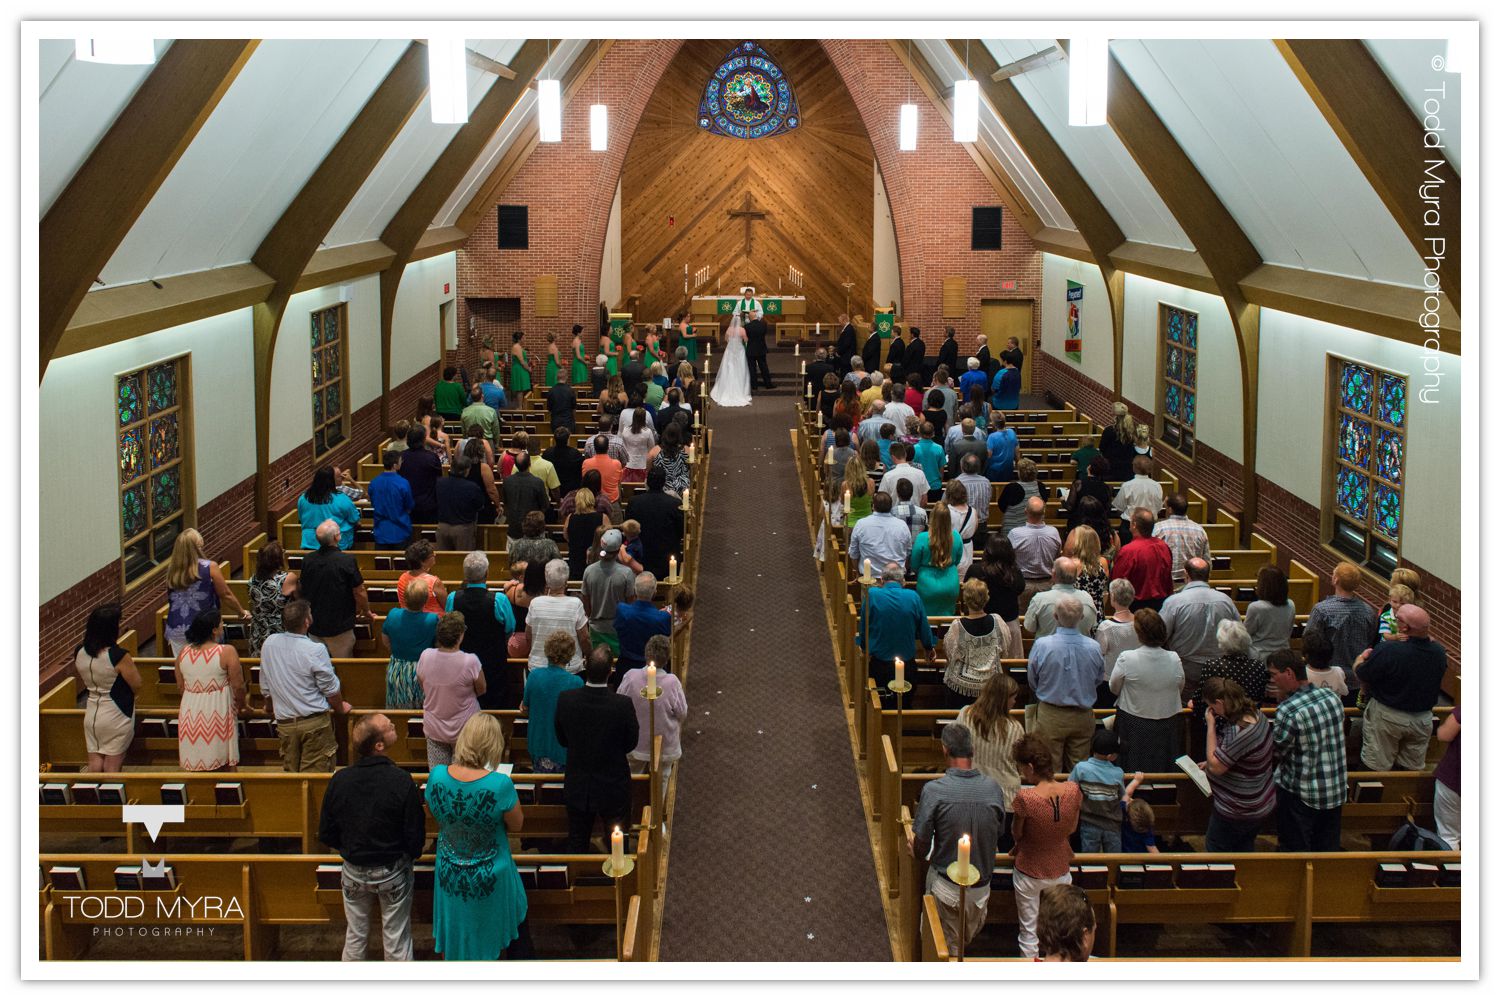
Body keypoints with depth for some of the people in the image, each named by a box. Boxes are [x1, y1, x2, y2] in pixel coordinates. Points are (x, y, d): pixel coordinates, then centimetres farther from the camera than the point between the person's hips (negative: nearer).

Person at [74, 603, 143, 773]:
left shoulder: (79, 653, -4)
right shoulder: (119, 656, -24)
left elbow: (82, 683, 11)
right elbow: (136, 685, -17)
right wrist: (130, 664, 0)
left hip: (91, 713, 5)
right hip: (117, 714, -5)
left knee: (95, 761, 14)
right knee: (113, 763, 7)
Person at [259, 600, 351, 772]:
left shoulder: (269, 644, -1)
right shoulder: (315, 650, -17)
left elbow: (265, 687, 11)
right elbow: (331, 689, -7)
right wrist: (340, 708, 13)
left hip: (284, 723, 5)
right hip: (314, 722, -5)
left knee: (290, 771, 14)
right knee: (316, 775, 3)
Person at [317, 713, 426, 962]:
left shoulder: (339, 780, -14)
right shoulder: (401, 781, -24)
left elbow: (326, 835, -4)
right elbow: (416, 835, -18)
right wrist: (409, 855, 5)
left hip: (354, 872, 3)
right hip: (393, 873, -3)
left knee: (354, 938, 20)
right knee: (397, 941, 12)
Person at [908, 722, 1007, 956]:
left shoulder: (933, 790, -23)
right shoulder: (993, 788, -13)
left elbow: (921, 840, -15)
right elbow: (999, 832, 2)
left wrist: (918, 853, 10)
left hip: (946, 886, -2)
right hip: (981, 887, 2)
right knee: (969, 941, 27)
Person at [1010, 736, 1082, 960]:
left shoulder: (1025, 798, -29)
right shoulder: (1073, 790, -17)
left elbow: (1016, 833, -12)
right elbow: (1072, 829, 0)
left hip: (1030, 871, -3)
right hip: (1060, 870, 3)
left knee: (1028, 932, 15)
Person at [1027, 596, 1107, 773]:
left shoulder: (1041, 645, -19)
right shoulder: (1093, 647, -14)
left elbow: (1032, 682, -4)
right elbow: (1099, 680, 3)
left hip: (1050, 716, -1)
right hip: (1083, 717, 2)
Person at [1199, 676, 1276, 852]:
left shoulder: (1238, 732, -34)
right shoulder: (1256, 714, -4)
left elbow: (1215, 767, -24)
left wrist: (1211, 725, -21)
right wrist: (1211, 763, 6)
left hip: (1238, 813, -9)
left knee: (1214, 853, 11)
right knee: (1245, 852, 23)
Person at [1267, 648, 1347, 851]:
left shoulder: (1288, 711, -23)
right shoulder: (1332, 697, -2)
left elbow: (1276, 753, -15)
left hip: (1300, 796, -6)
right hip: (1336, 792, 6)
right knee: (1328, 850, 19)